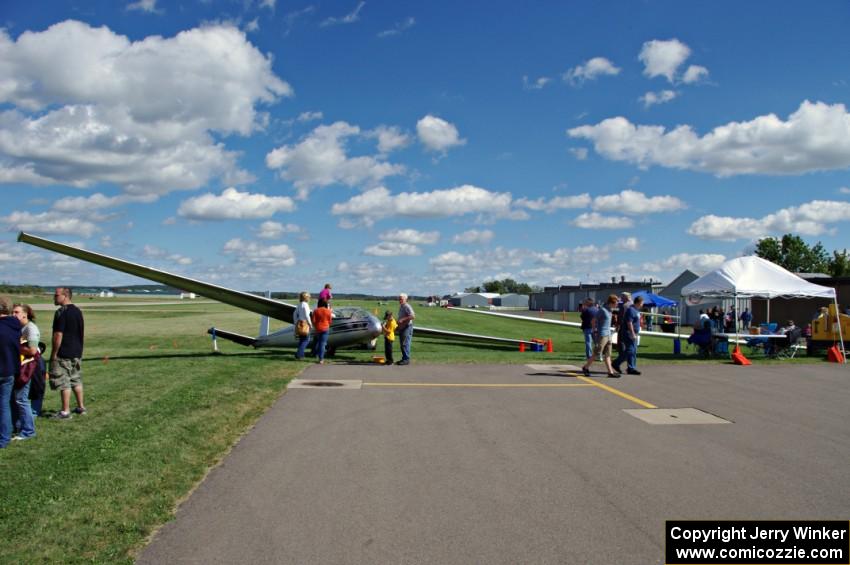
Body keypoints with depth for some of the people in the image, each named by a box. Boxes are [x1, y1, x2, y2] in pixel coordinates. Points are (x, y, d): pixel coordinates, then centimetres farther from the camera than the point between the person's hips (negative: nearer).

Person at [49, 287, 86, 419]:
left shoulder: (61, 312, -16)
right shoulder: (78, 311, 10)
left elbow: (58, 335, -18)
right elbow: (82, 332, 16)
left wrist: (53, 354, -12)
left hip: (63, 354, -8)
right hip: (77, 353, 8)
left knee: (63, 383, -2)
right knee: (76, 380, 17)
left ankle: (65, 411, 2)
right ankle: (81, 407, 23)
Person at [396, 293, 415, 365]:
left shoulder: (407, 307, -14)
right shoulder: (401, 307, 17)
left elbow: (413, 316, -25)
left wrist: (403, 319, -26)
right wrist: (399, 324, 20)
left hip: (407, 327, -10)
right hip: (401, 328, 10)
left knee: (405, 344, -12)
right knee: (402, 344, 11)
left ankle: (406, 359, -10)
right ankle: (404, 358, 17)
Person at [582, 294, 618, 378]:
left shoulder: (610, 310, 11)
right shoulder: (602, 310, -16)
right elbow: (593, 321, -12)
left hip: (608, 335, 9)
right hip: (602, 335, -8)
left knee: (607, 354, 7)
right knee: (597, 353, -2)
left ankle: (610, 372, 7)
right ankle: (586, 367, 11)